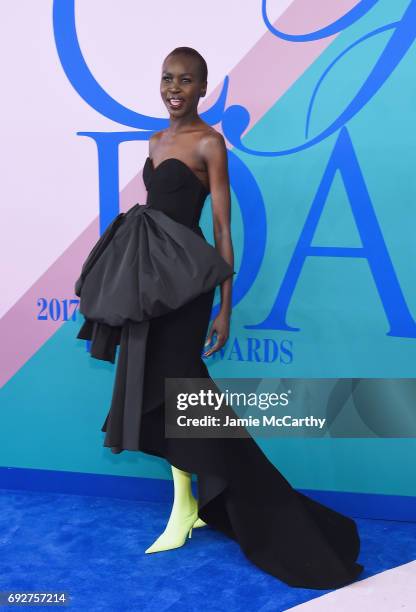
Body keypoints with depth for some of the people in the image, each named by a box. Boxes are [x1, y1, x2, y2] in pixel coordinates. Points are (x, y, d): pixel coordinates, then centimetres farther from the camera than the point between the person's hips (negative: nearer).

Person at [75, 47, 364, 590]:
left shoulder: (209, 142, -6)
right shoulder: (157, 140, 15)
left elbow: (223, 228, -10)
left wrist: (225, 308, -13)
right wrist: (134, 281, 16)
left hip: (182, 277, -7)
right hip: (147, 276, 8)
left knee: (170, 386, -4)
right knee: (159, 386, 10)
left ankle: (185, 510, 12)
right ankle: (201, 503, 24)